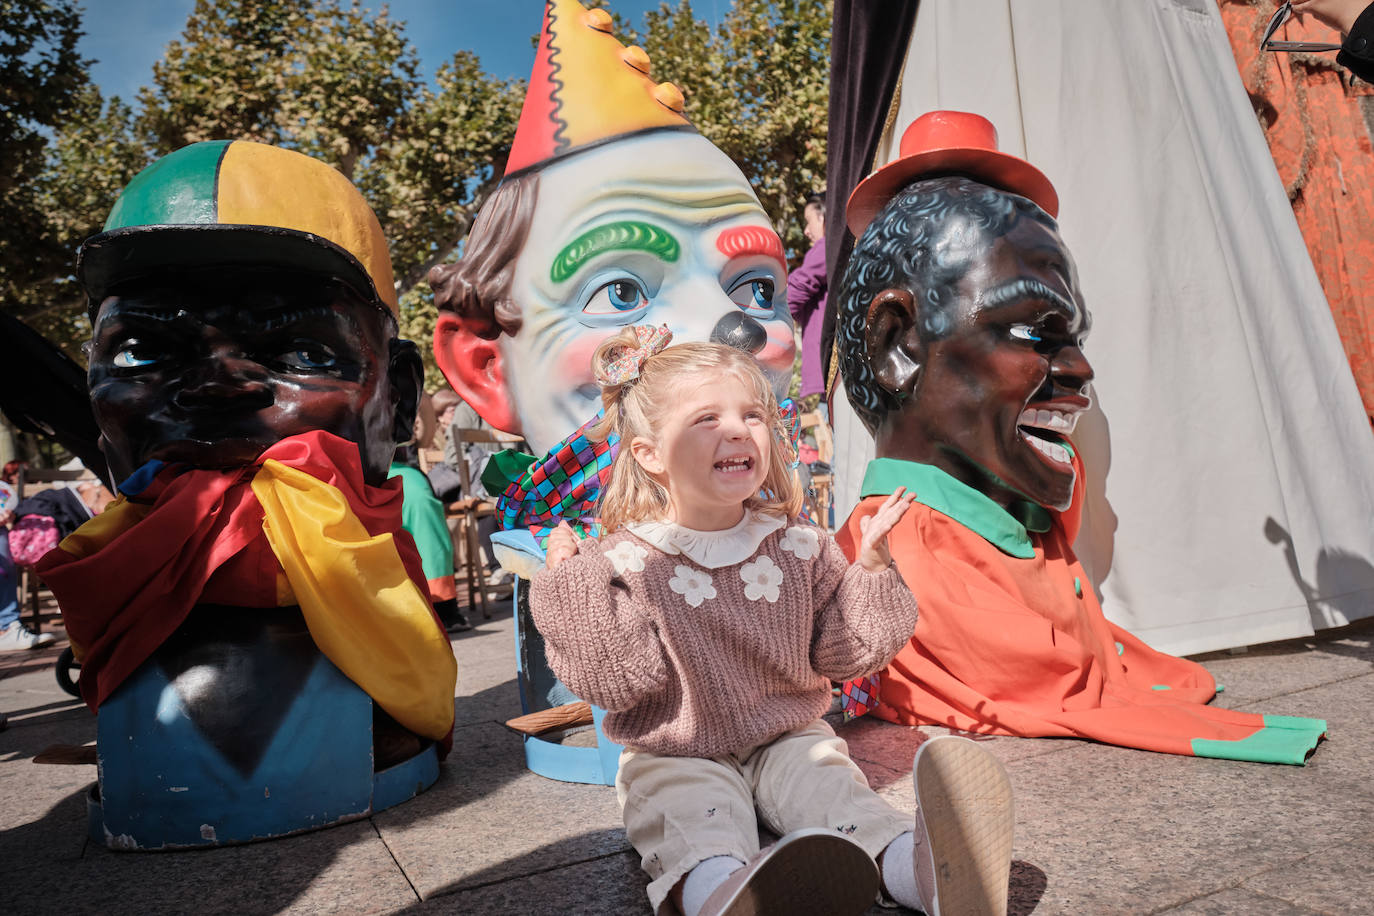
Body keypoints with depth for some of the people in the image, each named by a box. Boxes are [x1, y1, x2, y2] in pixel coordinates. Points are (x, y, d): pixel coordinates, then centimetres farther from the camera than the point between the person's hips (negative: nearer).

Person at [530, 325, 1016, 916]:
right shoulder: (625, 560, -10)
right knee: (696, 819, -30)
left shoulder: (798, 546, -1)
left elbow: (841, 651, 2)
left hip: (787, 740, 3)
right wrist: (571, 584, -23)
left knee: (834, 789, -23)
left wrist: (869, 567, -9)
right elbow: (616, 680, -17)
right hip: (677, 757, -2)